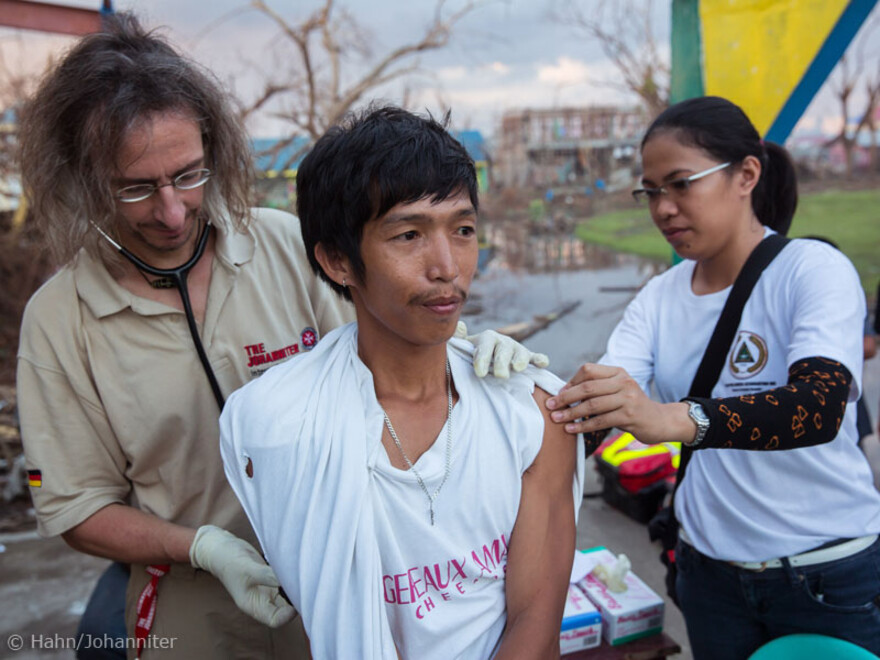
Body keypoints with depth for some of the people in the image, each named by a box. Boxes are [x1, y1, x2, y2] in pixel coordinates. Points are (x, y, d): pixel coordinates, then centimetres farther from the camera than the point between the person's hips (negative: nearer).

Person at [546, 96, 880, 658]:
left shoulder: (814, 270, -14)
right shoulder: (659, 299, 0)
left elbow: (820, 406, -30)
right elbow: (596, 412, -9)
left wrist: (673, 418, -45)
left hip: (832, 574, -3)